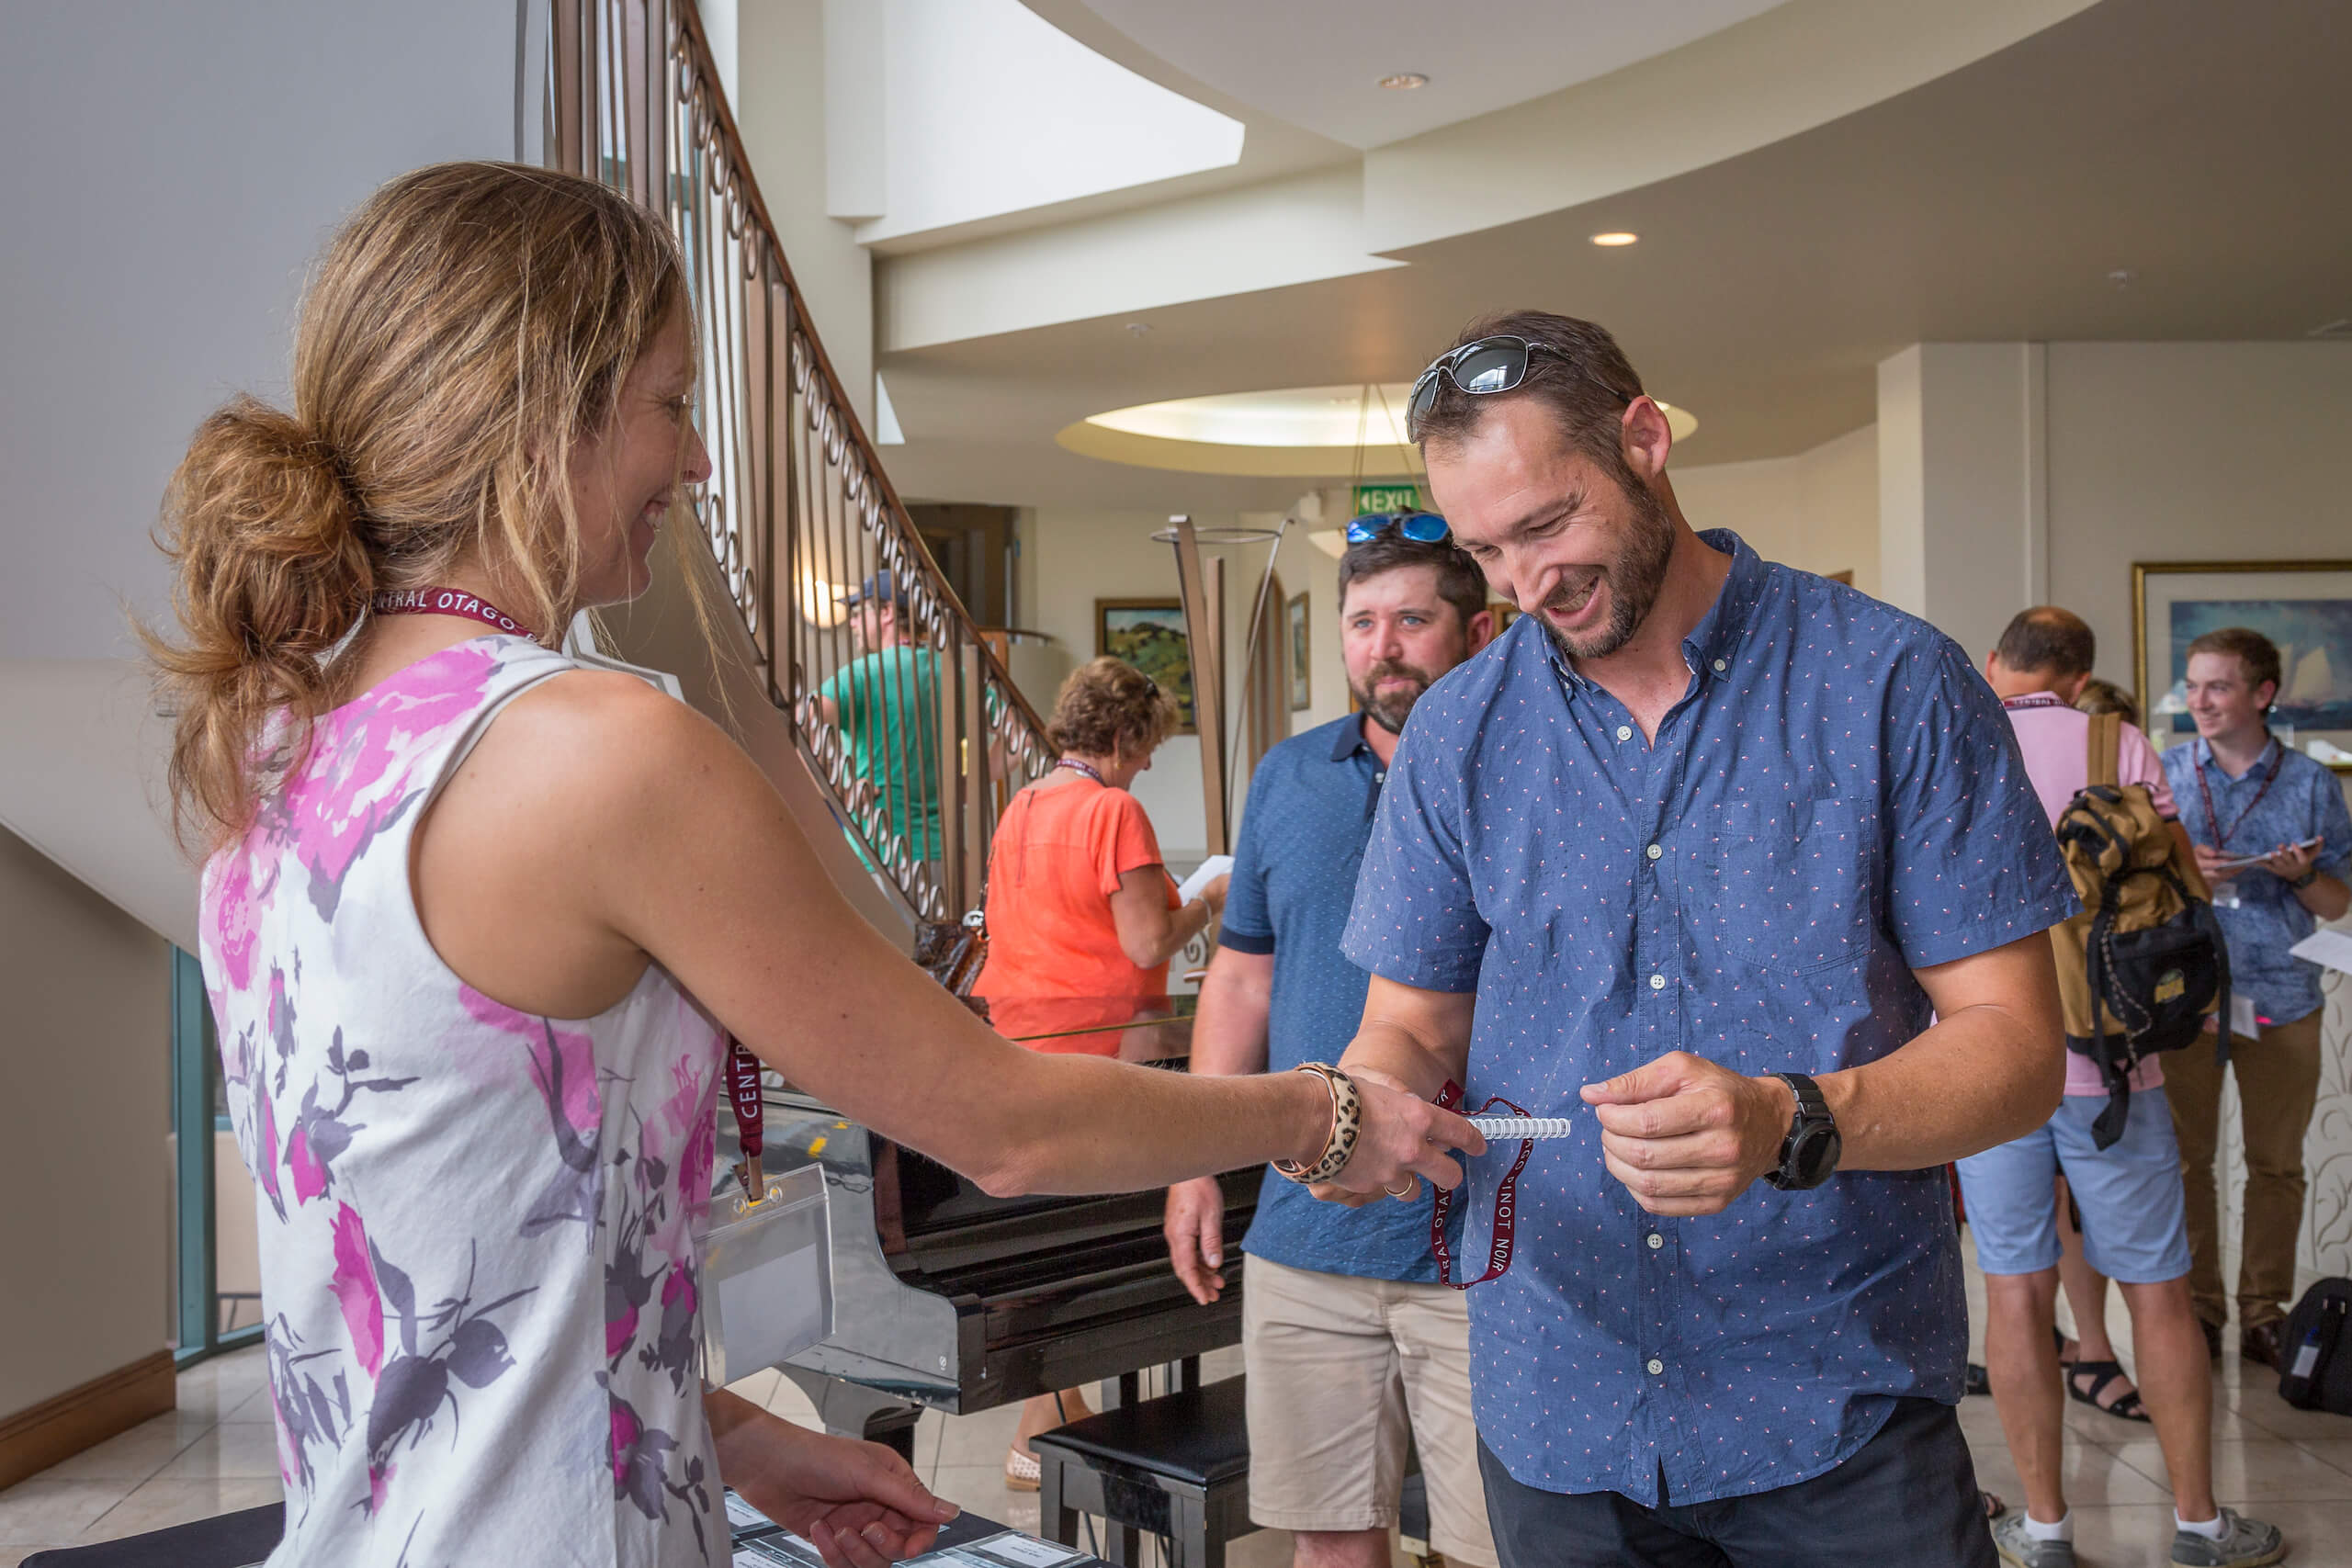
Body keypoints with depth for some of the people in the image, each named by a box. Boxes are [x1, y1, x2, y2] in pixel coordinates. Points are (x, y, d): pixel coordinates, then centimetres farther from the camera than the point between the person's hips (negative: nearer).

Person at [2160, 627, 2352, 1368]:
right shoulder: (2163, 774, 5)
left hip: (2281, 997, 0)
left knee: (2276, 1163, 6)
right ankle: (2197, 1308, 14)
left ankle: (2265, 1313, 18)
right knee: (2187, 1158, 3)